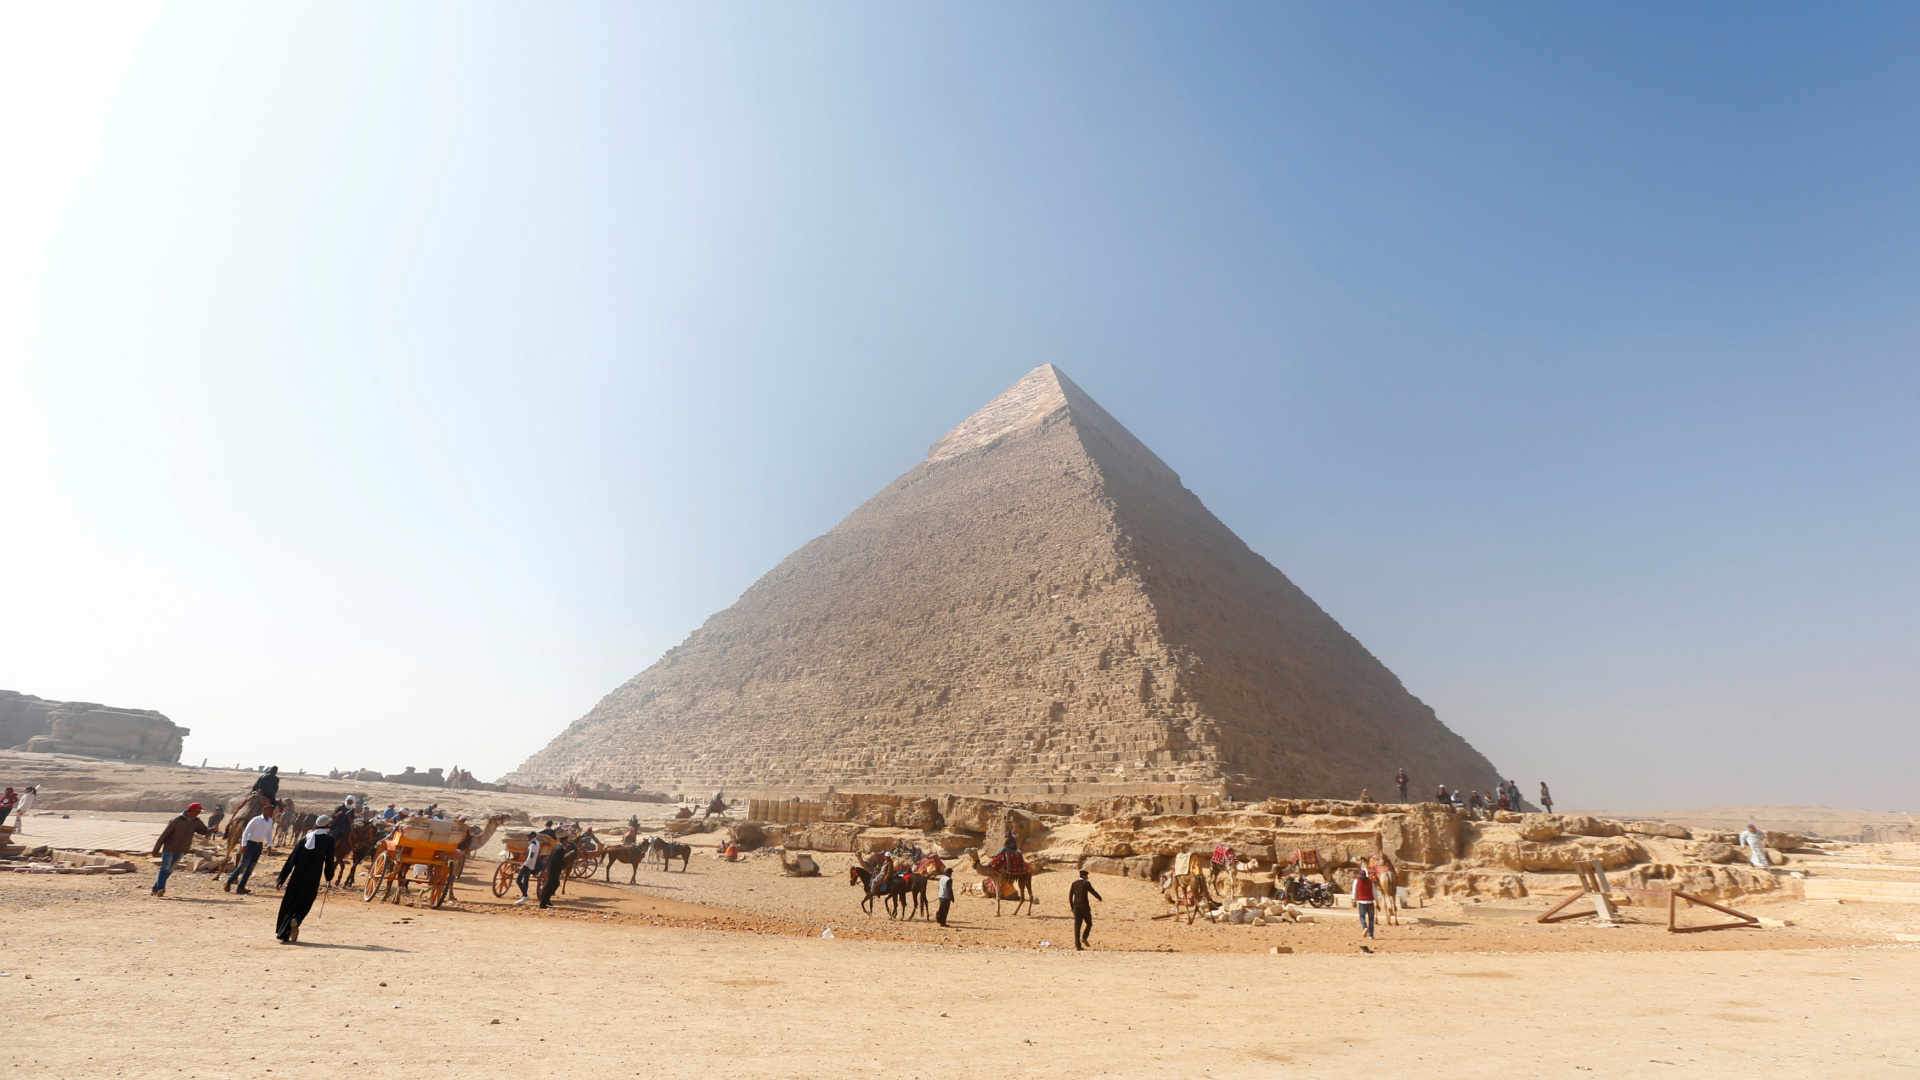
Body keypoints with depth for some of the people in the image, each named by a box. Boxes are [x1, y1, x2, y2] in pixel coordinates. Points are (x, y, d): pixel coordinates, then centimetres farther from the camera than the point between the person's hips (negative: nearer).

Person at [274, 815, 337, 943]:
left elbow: (292, 859, 3)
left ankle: (284, 935, 17)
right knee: (305, 904, 12)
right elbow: (329, 860, -1)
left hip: (297, 877, 2)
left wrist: (282, 878, 7)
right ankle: (296, 920, -19)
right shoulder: (329, 840, -2)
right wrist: (329, 877, 13)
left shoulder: (304, 839, 4)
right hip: (313, 879, -2)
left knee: (289, 903, 15)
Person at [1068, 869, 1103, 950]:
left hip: (1076, 907, 5)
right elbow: (1094, 892, -4)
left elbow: (1070, 896, 9)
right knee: (1089, 923, 13)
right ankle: (1084, 938, -6)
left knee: (1077, 926, 4)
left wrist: (1072, 907, 16)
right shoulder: (1086, 883, -7)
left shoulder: (1074, 884, 9)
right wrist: (1100, 899, 15)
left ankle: (1077, 945, 0)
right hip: (1084, 907, -5)